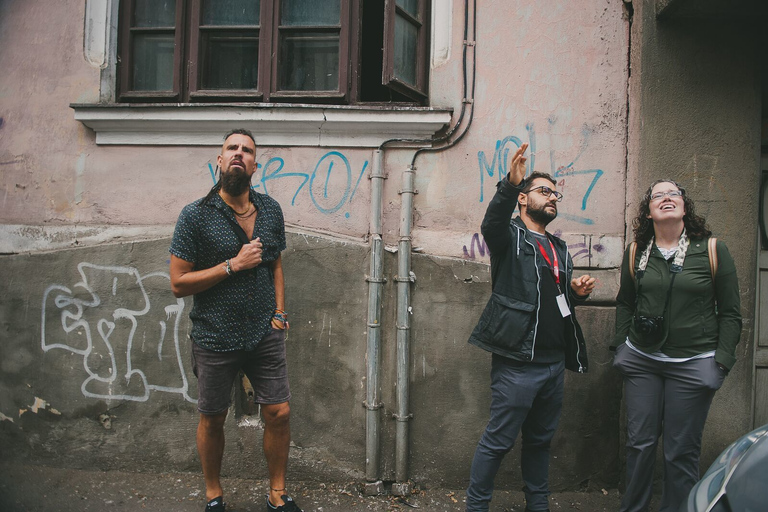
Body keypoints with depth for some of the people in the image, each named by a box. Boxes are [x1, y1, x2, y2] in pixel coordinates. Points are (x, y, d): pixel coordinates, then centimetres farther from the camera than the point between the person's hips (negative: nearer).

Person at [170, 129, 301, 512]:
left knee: (279, 413, 4)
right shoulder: (196, 215, -10)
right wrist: (233, 265, -18)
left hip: (265, 335, 3)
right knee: (212, 419, 12)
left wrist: (279, 313, 4)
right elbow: (178, 283, -11)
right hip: (215, 338, -3)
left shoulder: (270, 211, 4)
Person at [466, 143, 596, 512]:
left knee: (541, 440, 18)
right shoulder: (509, 236, -3)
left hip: (554, 362, 7)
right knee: (498, 441, 0)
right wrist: (510, 183, -45)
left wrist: (576, 292, 4)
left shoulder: (559, 249, 19)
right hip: (517, 363, -7)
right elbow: (492, 222, -27)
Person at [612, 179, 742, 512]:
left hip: (693, 364, -2)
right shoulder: (635, 252, 5)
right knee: (640, 442, 8)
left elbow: (730, 313, 1)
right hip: (641, 361, 2)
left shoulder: (712, 250, -2)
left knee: (681, 451, 3)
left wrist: (722, 360, -5)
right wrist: (621, 345, 9)